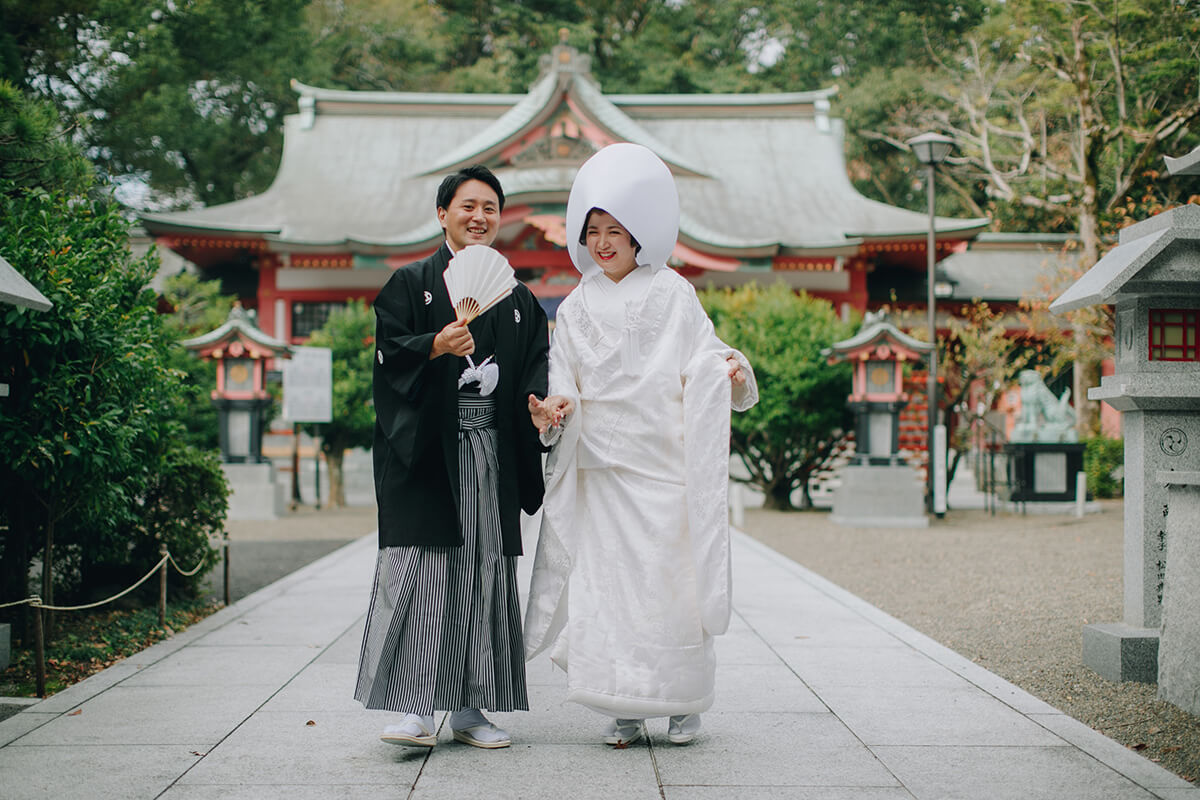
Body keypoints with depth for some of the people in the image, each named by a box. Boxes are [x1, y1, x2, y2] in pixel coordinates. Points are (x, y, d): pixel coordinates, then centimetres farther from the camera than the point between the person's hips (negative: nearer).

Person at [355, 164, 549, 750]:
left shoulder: (518, 299, 17)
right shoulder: (412, 283, 6)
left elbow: (536, 366, 10)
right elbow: (389, 352, -5)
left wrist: (540, 401, -11)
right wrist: (436, 346, -23)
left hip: (492, 454, 4)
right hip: (427, 451, -4)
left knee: (485, 575, 4)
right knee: (422, 572, -10)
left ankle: (469, 708, 11)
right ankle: (416, 708, -8)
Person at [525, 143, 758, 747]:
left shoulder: (672, 294, 4)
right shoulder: (577, 306, 12)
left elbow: (703, 358, -1)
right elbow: (565, 379, 11)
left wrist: (732, 373, -22)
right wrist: (556, 409, -10)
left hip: (664, 461, -3)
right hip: (601, 464, 3)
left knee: (669, 577, -3)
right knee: (608, 578, -1)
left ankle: (683, 702, 10)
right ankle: (626, 708, 8)